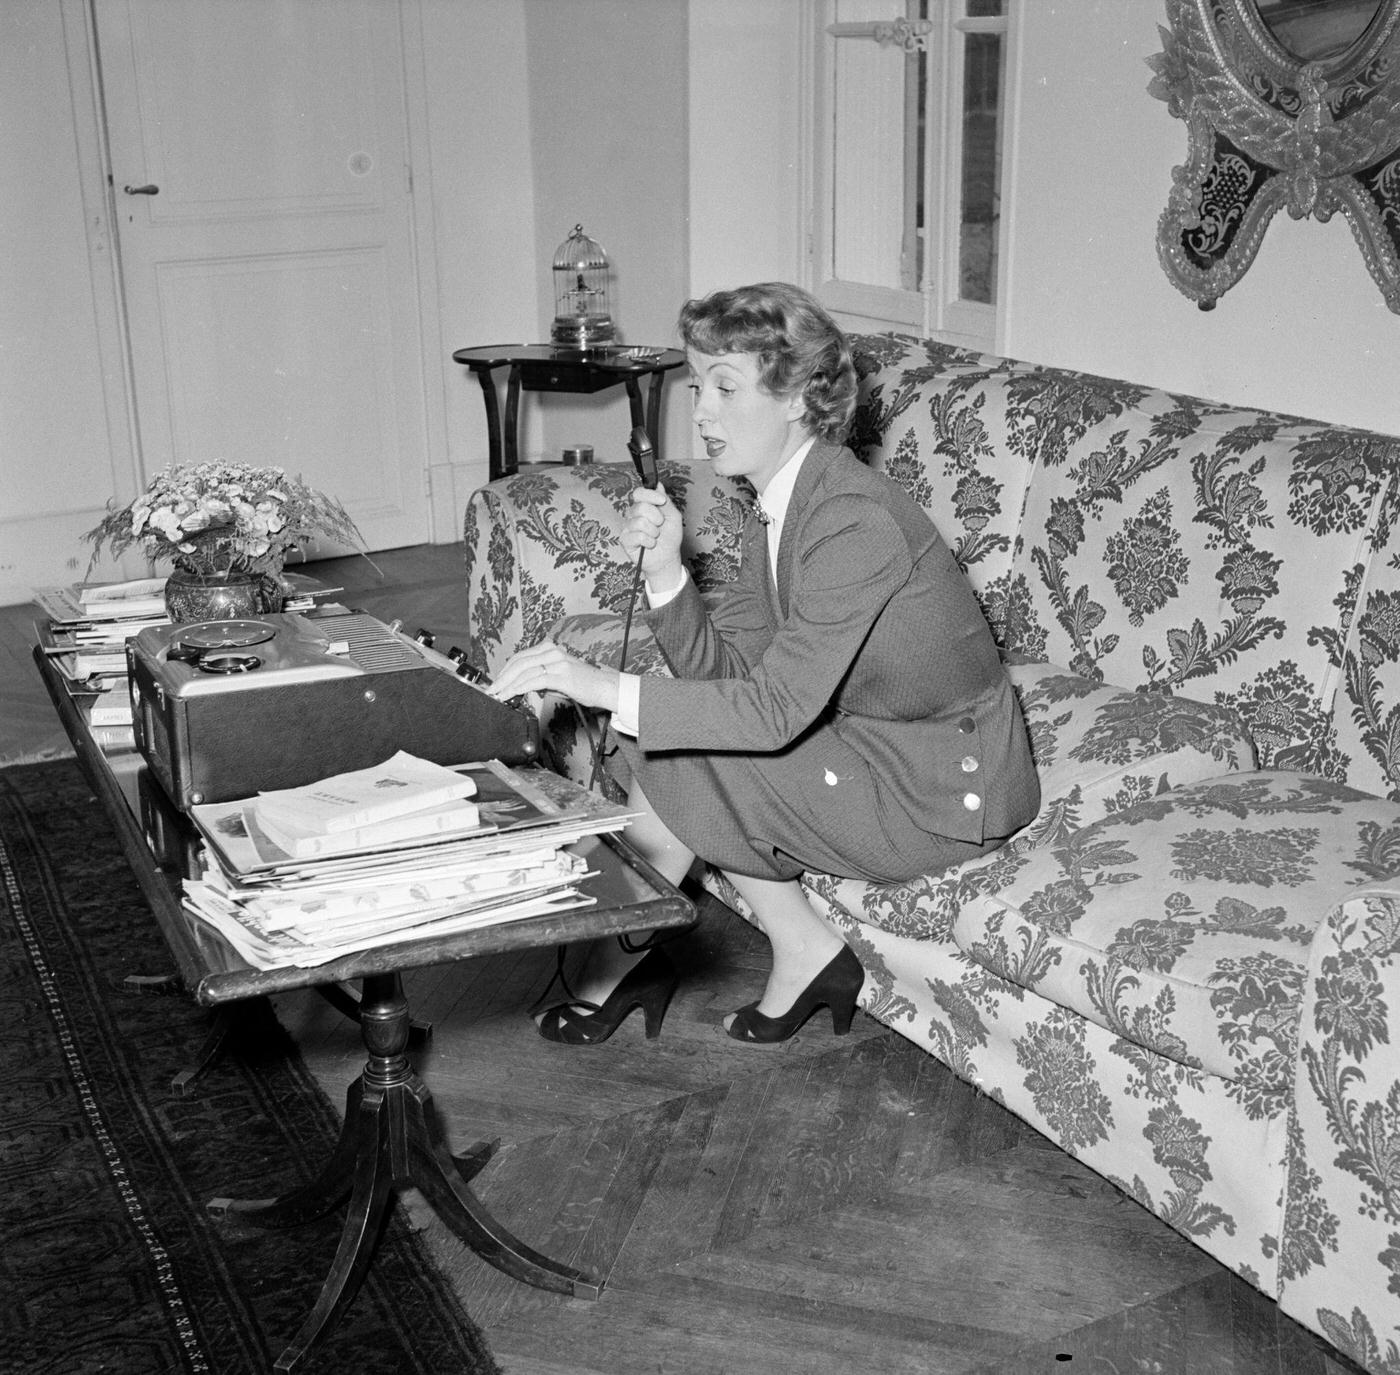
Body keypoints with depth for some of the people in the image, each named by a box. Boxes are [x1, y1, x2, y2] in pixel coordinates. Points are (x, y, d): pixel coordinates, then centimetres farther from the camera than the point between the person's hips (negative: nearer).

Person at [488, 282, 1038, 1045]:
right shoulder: (778, 507, 4)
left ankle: (624, 960, 14)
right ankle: (803, 950, 8)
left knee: (676, 757, -12)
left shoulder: (854, 518, -25)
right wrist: (664, 572, -16)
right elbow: (725, 668, 0)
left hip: (946, 793, -9)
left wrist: (605, 686, -33)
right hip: (879, 748, 9)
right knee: (669, 721, 3)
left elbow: (777, 710, -31)